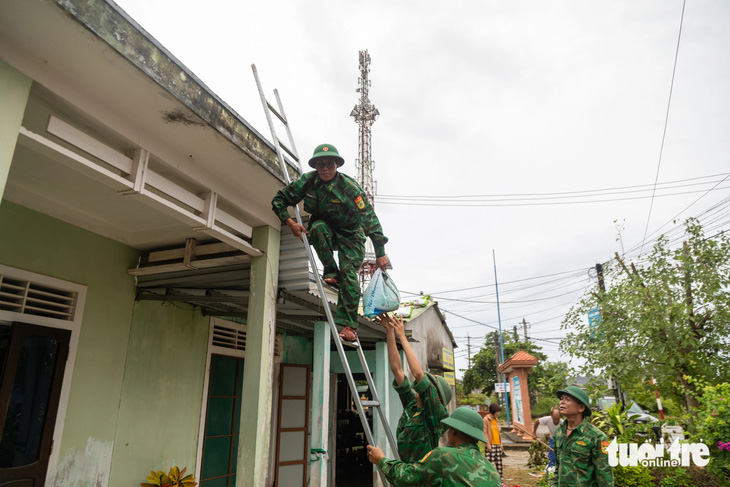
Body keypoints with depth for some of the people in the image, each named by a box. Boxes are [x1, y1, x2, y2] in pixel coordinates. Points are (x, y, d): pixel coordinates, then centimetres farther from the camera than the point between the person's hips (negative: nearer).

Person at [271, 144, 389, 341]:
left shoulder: (349, 187, -23)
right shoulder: (308, 181, -13)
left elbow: (370, 219, -23)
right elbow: (279, 199, -4)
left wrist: (380, 253, -25)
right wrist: (290, 222, -19)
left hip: (350, 234, -3)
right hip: (325, 230, 3)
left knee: (348, 271, -21)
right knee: (318, 227, -32)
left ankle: (349, 325, -19)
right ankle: (331, 274, -19)